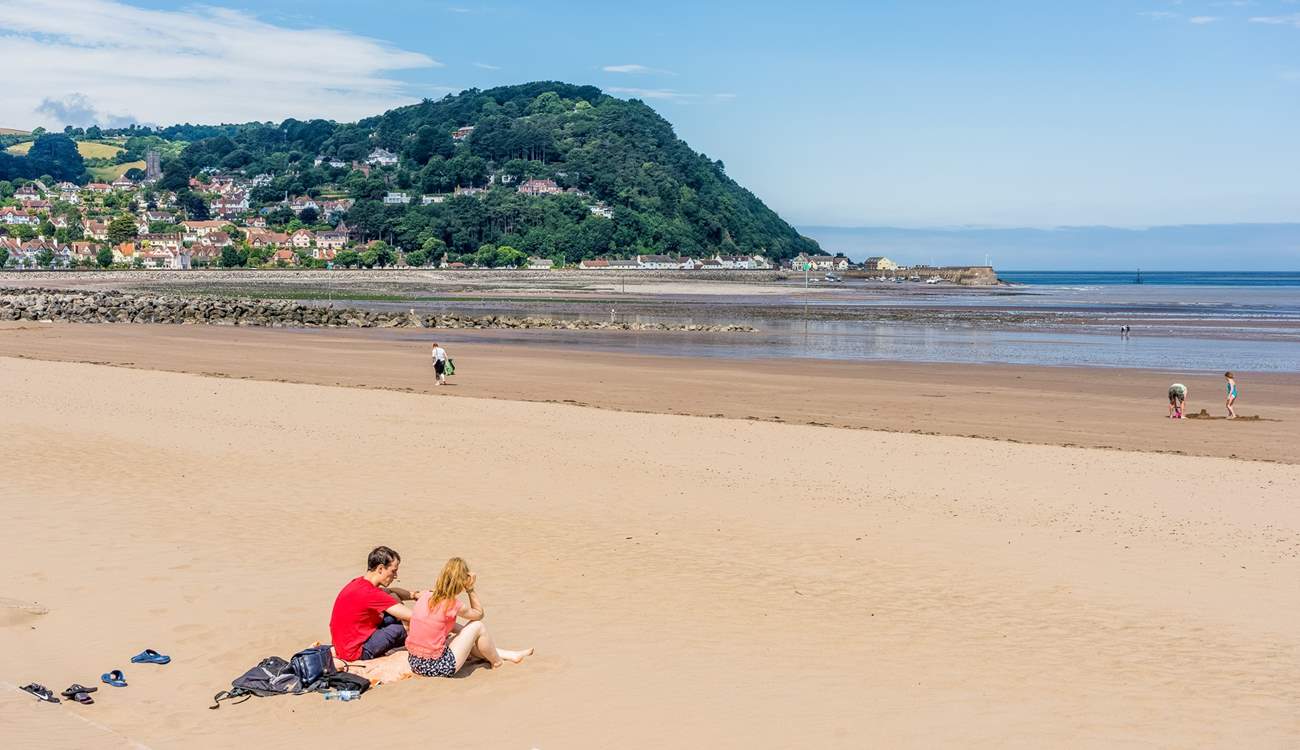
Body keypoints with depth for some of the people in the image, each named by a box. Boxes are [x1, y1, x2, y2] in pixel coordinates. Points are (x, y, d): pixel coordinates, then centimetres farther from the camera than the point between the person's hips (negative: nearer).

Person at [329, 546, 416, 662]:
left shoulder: (358, 582, 3)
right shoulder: (369, 593, -25)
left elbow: (390, 591, 18)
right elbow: (411, 616, -25)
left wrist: (413, 595, 1)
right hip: (354, 653, -9)